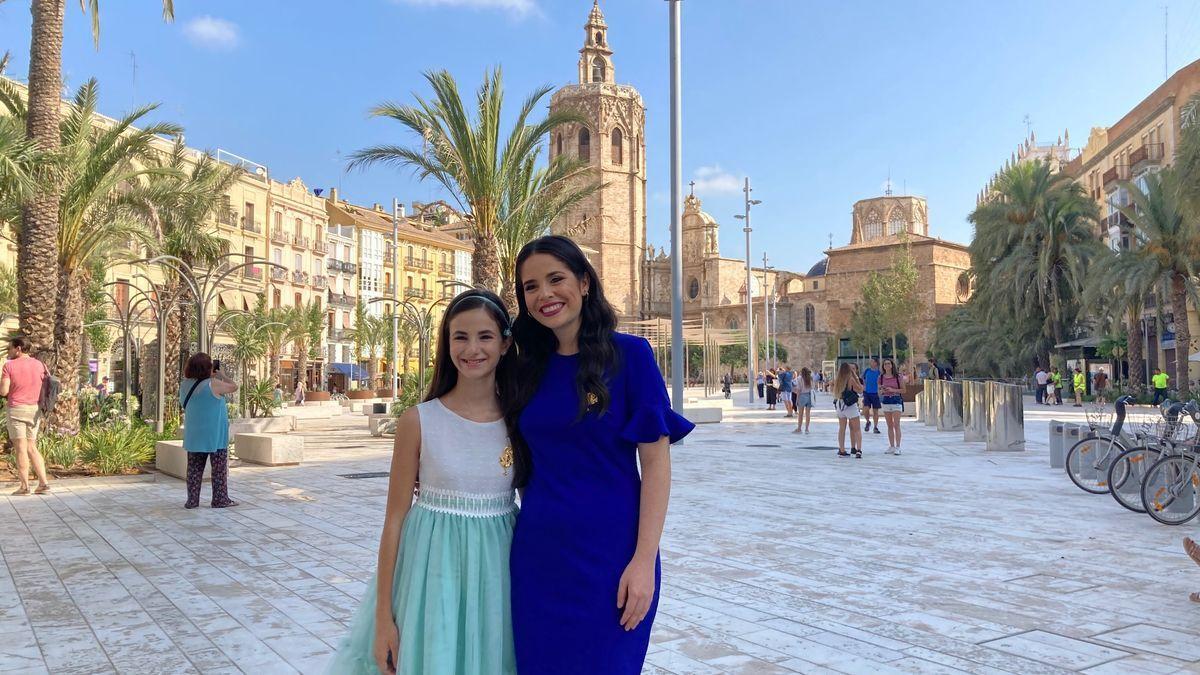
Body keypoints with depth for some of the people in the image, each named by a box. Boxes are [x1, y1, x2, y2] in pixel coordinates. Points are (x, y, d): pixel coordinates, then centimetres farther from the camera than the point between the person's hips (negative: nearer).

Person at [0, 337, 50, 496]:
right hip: (35, 410, 5)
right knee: (32, 447, 12)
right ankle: (43, 482, 4)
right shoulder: (39, 365, 5)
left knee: (21, 448, -1)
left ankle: (24, 486, 0)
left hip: (16, 409, -5)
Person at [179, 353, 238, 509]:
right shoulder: (213, 384, -16)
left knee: (194, 468, 10)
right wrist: (222, 376, 11)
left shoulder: (184, 385, 2)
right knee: (219, 468, 4)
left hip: (194, 435, 6)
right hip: (215, 434, -6)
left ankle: (192, 500, 12)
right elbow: (234, 386, -6)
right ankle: (220, 500, 8)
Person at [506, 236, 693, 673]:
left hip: (609, 554, -4)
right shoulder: (530, 368, 7)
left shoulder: (629, 354, -8)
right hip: (537, 554, 5)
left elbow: (656, 461, -10)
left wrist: (645, 560, -16)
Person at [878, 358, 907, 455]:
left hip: (896, 400, -4)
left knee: (896, 425, -9)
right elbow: (879, 392, 14)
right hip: (885, 401, 4)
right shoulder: (881, 377, 7)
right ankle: (891, 446, 12)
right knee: (889, 425, 8)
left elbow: (903, 390, -1)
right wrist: (882, 391, -9)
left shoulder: (898, 376, -3)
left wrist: (892, 390, -15)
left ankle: (897, 447, -8)